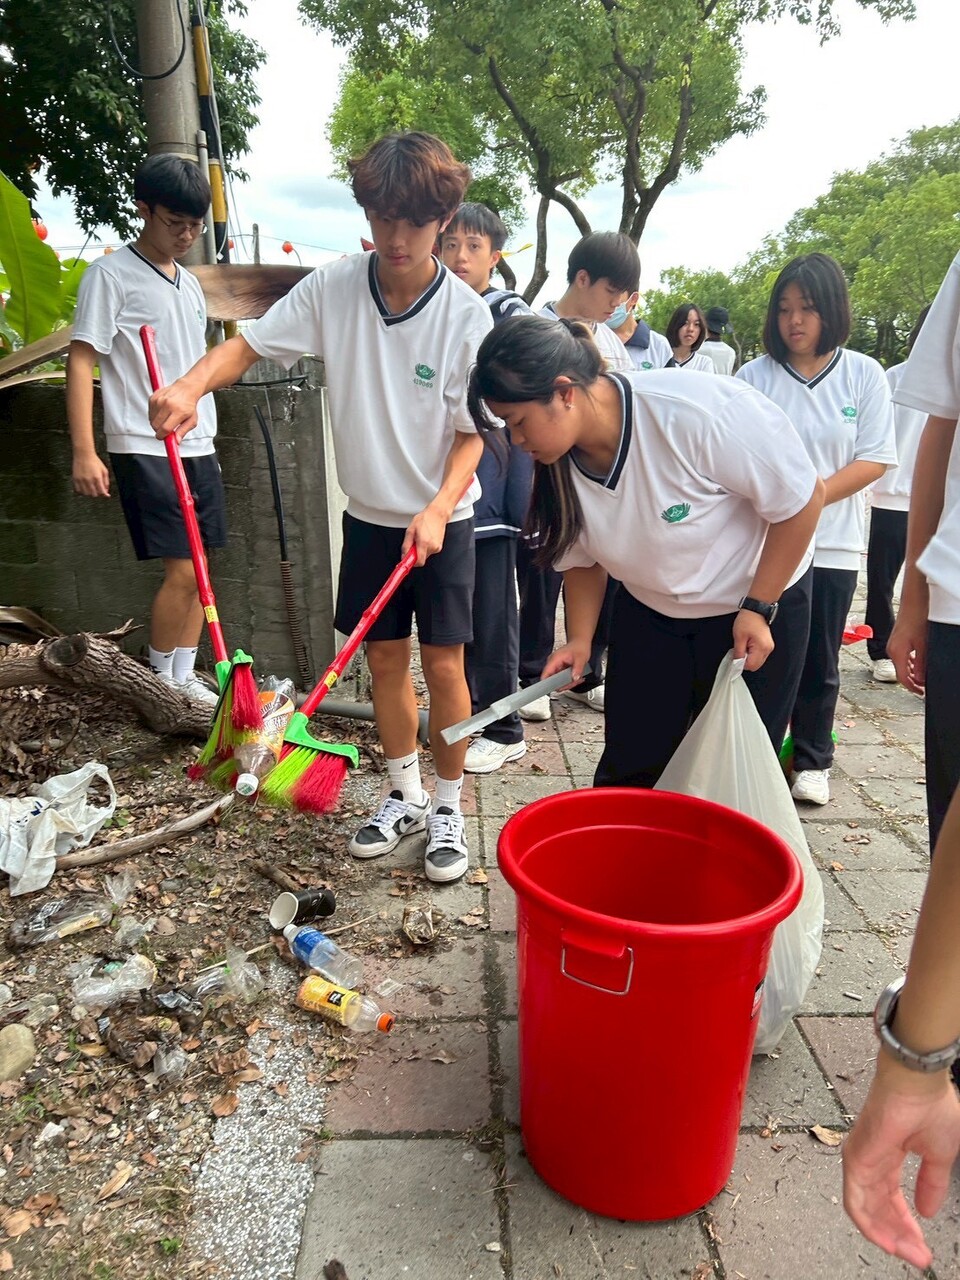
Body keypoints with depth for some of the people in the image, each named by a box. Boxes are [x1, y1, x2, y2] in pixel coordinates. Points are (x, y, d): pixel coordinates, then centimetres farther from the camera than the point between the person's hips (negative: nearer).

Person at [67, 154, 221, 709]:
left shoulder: (191, 284, 17)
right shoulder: (111, 275, -4)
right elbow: (82, 361, -9)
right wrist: (84, 452, -17)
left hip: (199, 448, 7)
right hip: (145, 450, -7)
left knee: (198, 570, 7)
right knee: (181, 572, -9)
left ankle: (185, 679, 19)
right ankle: (162, 685, 8)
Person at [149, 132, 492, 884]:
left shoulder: (467, 314, -13)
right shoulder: (333, 288, -5)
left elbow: (472, 432, -11)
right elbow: (247, 345, -4)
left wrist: (437, 508, -25)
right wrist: (191, 387, -25)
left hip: (441, 519, -3)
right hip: (369, 514, 3)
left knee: (443, 664, 0)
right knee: (384, 659, 10)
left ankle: (449, 810, 19)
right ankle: (405, 796, 29)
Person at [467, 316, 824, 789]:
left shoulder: (700, 410, -32)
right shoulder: (556, 464, -13)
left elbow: (802, 497, -20)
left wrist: (758, 609, -18)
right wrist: (578, 640, -10)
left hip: (752, 611, -4)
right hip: (648, 614, 4)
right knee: (627, 770, 5)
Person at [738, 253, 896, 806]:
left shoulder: (864, 374, 2)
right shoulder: (755, 375, 1)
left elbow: (875, 459, -2)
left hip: (834, 544, 1)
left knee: (820, 662, 9)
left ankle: (812, 761, 25)